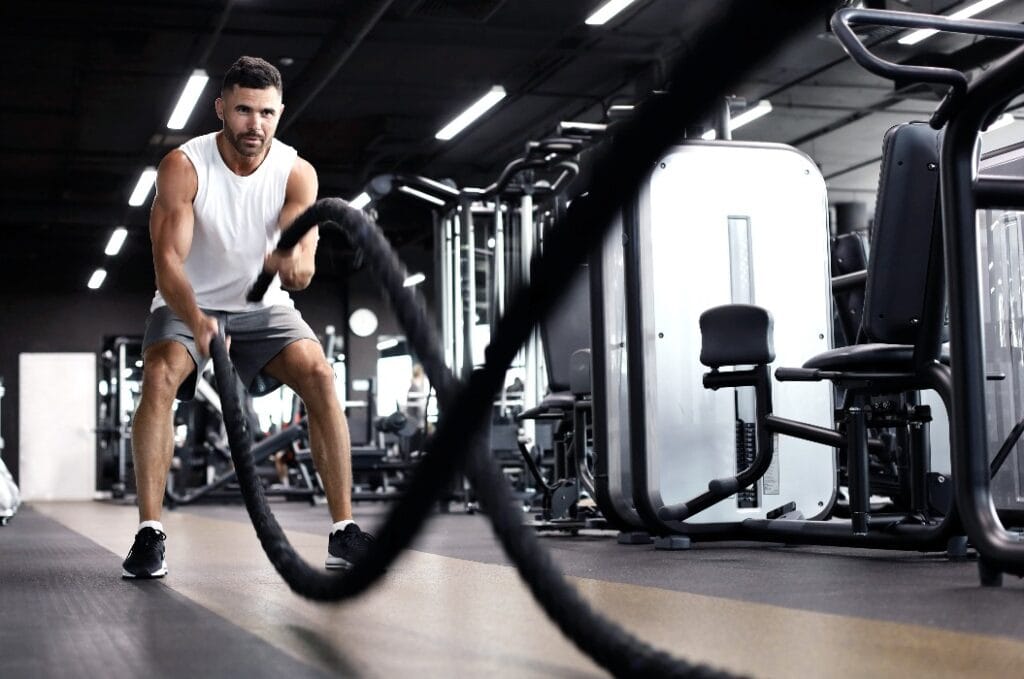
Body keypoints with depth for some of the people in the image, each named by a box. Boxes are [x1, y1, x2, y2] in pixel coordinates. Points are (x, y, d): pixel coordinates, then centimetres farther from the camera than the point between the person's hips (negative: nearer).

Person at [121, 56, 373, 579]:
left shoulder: (297, 173, -15)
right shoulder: (183, 167, -20)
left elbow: (304, 242, -31)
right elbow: (167, 259, -29)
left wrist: (295, 261, -57)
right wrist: (196, 321, -49)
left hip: (262, 306, 2)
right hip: (189, 305, -1)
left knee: (319, 374, -22)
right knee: (160, 376, -30)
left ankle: (344, 531, -18)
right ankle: (149, 534, -25)